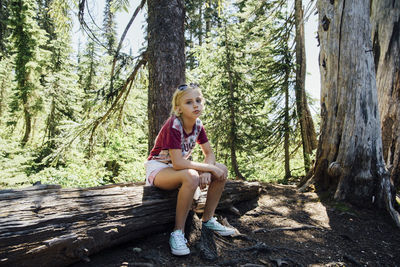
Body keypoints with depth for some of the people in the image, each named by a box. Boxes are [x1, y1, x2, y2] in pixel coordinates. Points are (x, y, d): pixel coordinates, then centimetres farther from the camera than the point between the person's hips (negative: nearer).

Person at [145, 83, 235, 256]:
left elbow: (209, 153, 1)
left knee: (222, 170, -9)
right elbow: (178, 163, -33)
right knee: (191, 177, -39)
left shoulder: (197, 125, -3)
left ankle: (208, 220, 4)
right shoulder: (173, 125, -26)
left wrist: (206, 172, -21)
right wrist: (210, 168, -26)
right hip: (157, 168, -7)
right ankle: (178, 232, -22)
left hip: (179, 167, 7)